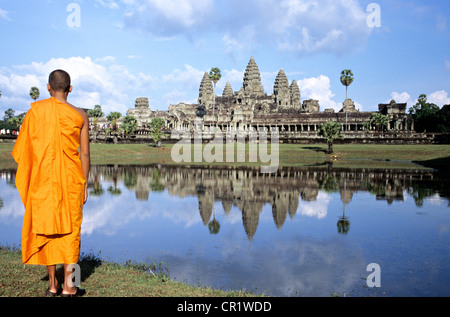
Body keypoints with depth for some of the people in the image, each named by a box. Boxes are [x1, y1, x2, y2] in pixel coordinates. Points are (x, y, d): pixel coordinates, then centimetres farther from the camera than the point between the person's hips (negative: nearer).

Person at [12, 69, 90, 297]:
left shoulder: (35, 110, -2)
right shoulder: (80, 116, -4)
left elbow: (23, 148, -1)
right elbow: (85, 154, -5)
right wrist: (85, 185, 3)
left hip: (43, 179, 1)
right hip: (71, 179, -1)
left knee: (45, 228, 11)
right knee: (70, 228, 7)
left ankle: (52, 284, 17)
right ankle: (68, 286, 8)